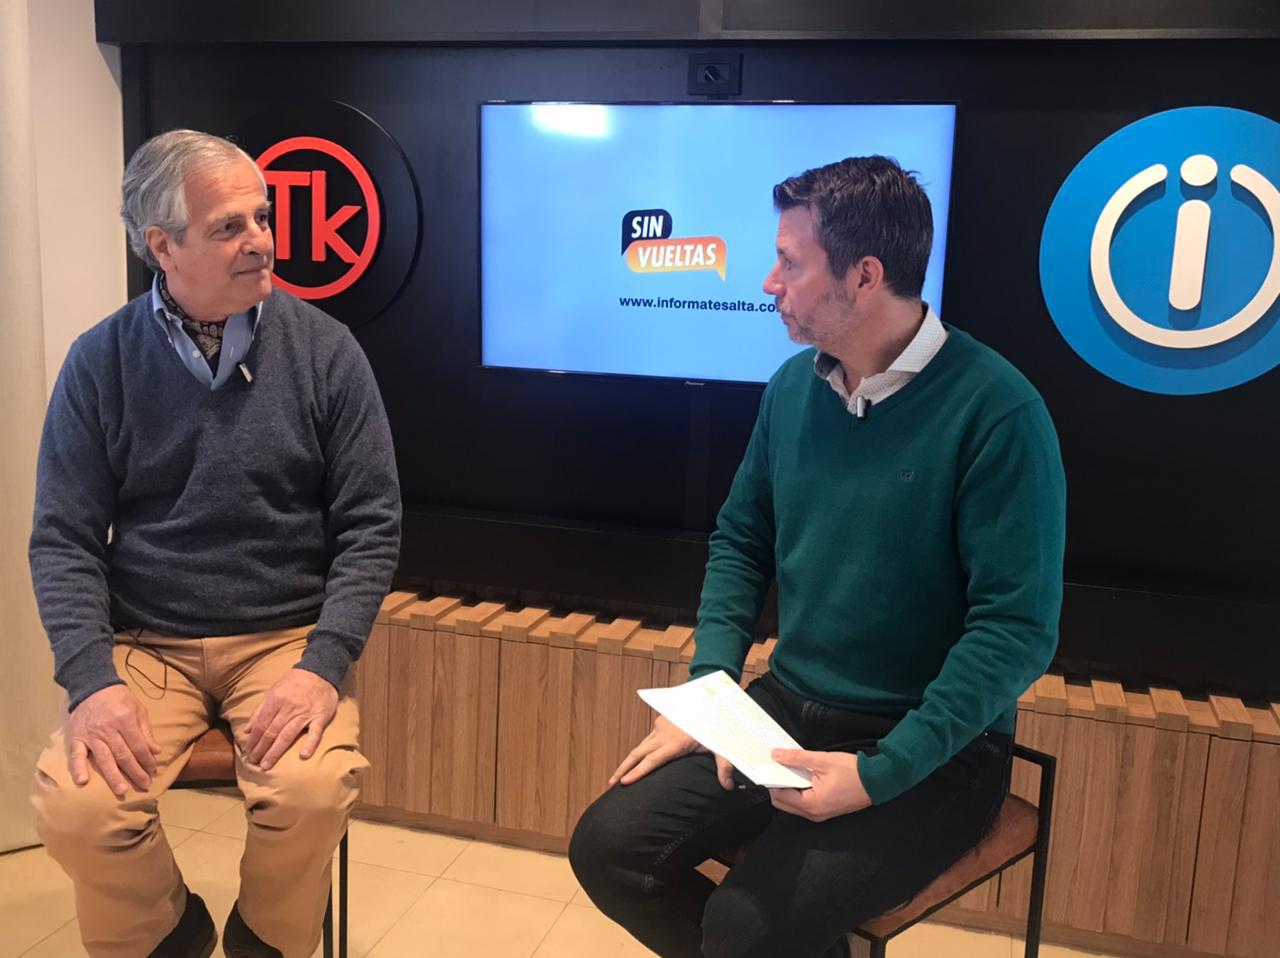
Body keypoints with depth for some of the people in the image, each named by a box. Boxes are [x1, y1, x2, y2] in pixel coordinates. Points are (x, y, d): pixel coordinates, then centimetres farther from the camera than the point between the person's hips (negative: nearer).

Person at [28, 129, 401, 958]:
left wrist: (323, 664, -18)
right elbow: (64, 539, -1)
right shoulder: (101, 363, -1)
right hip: (143, 643, 1)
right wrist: (91, 679, -17)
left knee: (314, 792, -27)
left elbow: (372, 525, -5)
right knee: (74, 808, -23)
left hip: (287, 639, -1)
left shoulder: (326, 351, -4)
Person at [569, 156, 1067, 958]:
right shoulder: (794, 386, 2)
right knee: (610, 846, -5)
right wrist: (710, 684, -3)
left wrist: (881, 771, -25)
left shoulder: (994, 410, -19)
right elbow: (741, 541, 12)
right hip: (787, 710, 6)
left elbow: (1018, 628, -20)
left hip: (933, 749, -6)